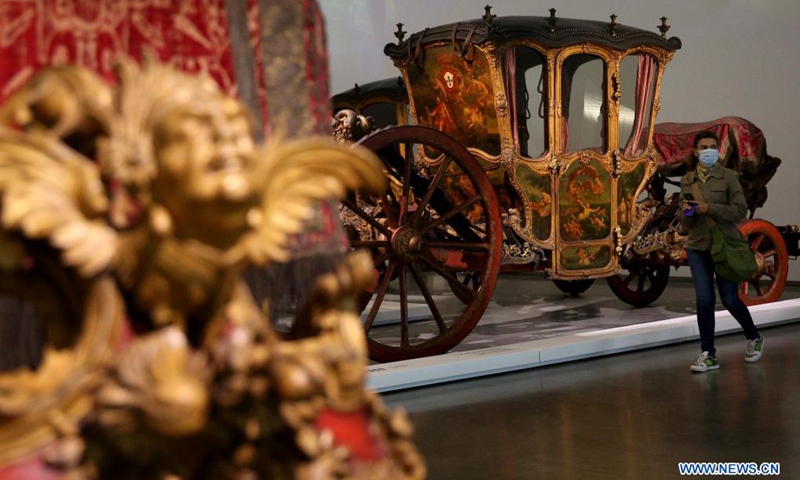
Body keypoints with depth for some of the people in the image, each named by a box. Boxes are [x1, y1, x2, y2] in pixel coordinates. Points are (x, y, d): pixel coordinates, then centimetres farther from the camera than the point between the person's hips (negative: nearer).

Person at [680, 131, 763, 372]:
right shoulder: (687, 180, 8)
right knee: (704, 300, -4)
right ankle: (709, 355, 4)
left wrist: (709, 208, -19)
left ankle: (754, 337, 30)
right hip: (697, 247, 3)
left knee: (730, 300, 2)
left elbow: (740, 211, -9)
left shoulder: (728, 176, -3)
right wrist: (687, 212, -11)